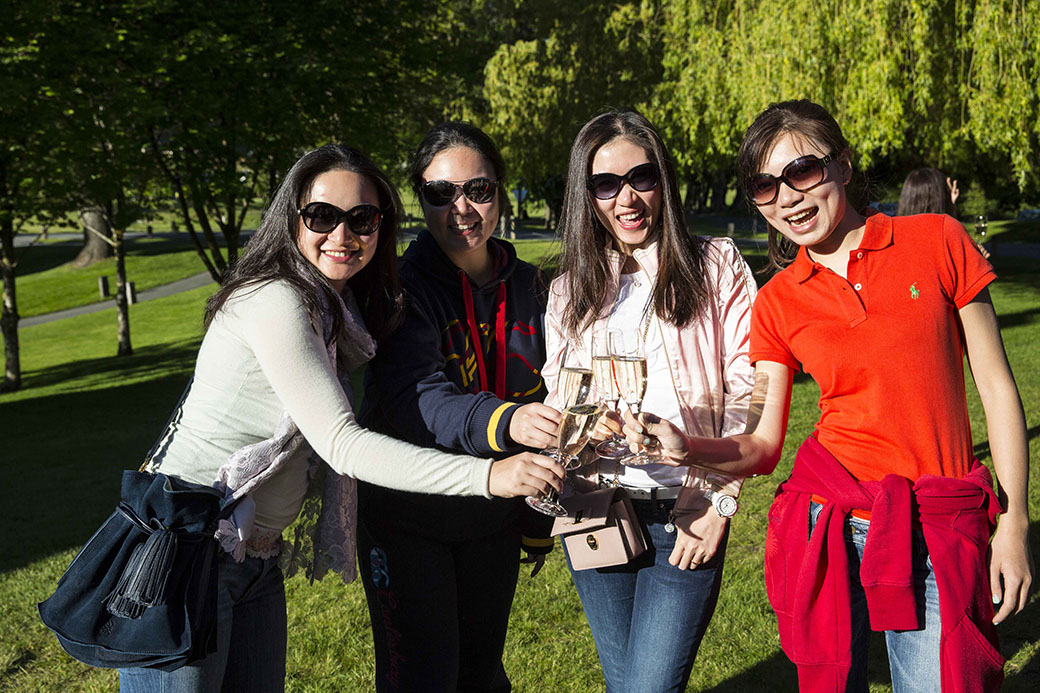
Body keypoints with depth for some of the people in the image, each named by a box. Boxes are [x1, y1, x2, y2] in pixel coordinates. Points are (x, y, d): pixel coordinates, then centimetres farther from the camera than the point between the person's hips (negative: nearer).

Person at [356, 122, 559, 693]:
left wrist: (539, 519, 11)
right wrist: (504, 422, -49)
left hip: (494, 518, 5)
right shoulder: (398, 287, -15)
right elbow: (416, 399, -30)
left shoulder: (526, 287, 1)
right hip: (406, 517, -4)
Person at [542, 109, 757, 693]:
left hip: (685, 515, -4)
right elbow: (557, 403, 15)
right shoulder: (569, 291, 12)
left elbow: (747, 390, -3)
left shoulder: (716, 266, 1)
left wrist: (714, 500, -11)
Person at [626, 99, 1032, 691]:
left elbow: (997, 385, 1)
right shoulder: (778, 302, 5)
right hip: (829, 525, 2)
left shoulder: (937, 241, -2)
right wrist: (687, 448, -17)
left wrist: (1015, 524, -2)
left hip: (940, 532, -1)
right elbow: (763, 446, 3)